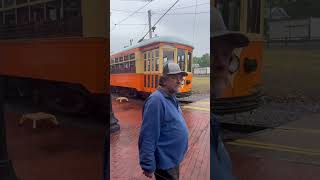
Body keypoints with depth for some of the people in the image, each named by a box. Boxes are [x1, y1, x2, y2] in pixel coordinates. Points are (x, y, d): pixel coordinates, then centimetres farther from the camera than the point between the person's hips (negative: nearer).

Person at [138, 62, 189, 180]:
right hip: (165, 162, -9)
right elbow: (148, 137, -26)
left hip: (174, 159, 9)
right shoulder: (157, 100, -24)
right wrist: (148, 166, -25)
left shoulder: (172, 98, 6)